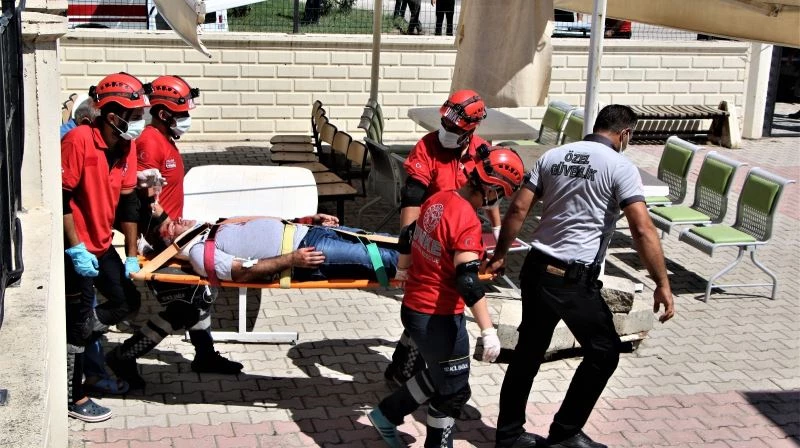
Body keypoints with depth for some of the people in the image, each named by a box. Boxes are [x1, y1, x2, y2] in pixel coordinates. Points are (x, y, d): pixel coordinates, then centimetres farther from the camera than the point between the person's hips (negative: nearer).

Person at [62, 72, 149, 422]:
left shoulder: (127, 147, 3)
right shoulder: (79, 140, -21)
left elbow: (127, 202, 7)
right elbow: (60, 197, -21)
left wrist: (131, 255, 7)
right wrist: (76, 248, -22)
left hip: (102, 246, 8)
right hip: (77, 248, -8)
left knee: (127, 303, 12)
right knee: (80, 318, -1)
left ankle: (72, 343, 29)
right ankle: (73, 398, 13)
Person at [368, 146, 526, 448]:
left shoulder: (438, 200, 2)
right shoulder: (468, 222, -24)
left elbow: (409, 235, 18)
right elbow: (468, 282, -29)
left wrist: (403, 270, 35)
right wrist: (488, 331, -28)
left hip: (413, 307, 9)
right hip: (438, 319, -9)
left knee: (439, 376, 27)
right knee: (453, 391, 9)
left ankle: (387, 414, 36)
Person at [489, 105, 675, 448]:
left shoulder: (553, 156, 9)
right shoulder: (620, 166, -8)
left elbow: (518, 209, 6)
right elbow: (643, 230, -16)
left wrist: (499, 256, 15)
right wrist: (662, 285, -13)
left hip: (535, 268, 7)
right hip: (574, 278, -6)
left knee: (529, 350, 17)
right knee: (604, 352, 11)